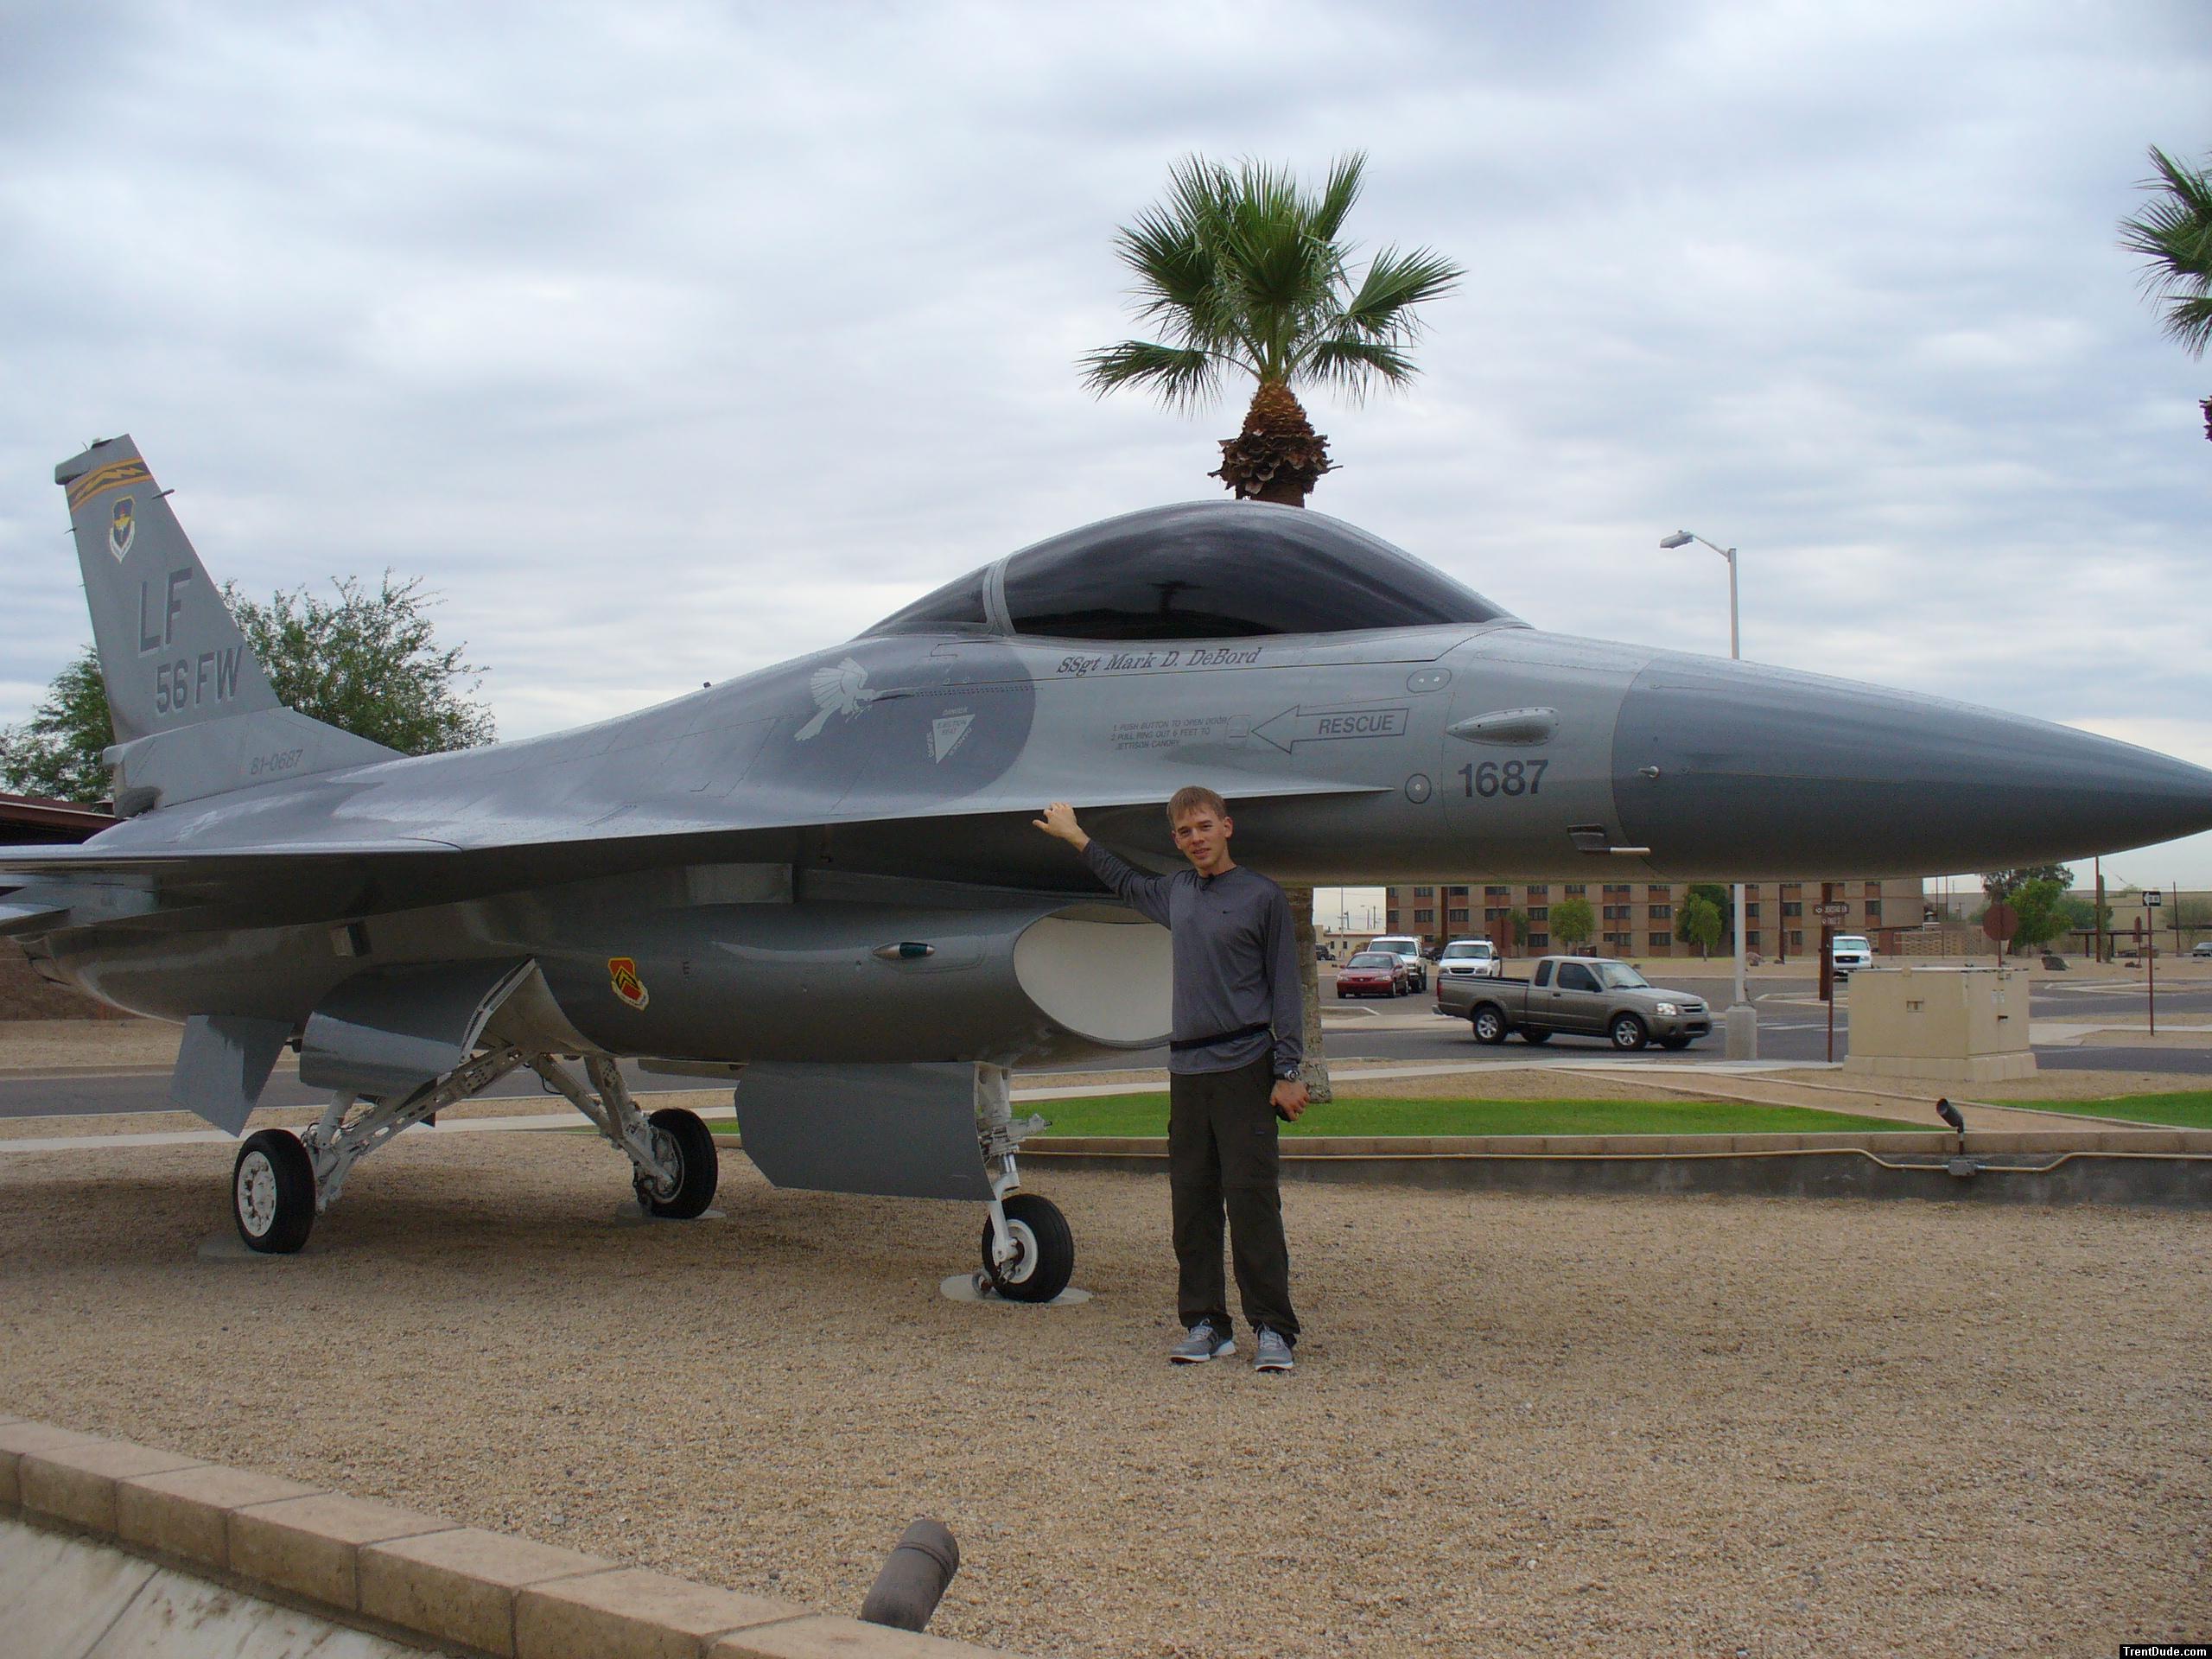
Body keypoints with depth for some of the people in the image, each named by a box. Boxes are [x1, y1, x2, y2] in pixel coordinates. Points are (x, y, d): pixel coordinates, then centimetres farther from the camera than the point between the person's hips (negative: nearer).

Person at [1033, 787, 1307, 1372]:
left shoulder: (1263, 896, -1)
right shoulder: (1174, 893, 13)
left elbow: (1286, 990, -2)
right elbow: (1126, 882, 37)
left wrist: (1288, 1072, -8)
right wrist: (1076, 837, 41)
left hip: (1246, 1067, -5)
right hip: (1187, 1069, 5)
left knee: (1251, 1195, -8)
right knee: (1192, 1199, 5)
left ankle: (1272, 1328, -3)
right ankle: (1205, 1323, 13)